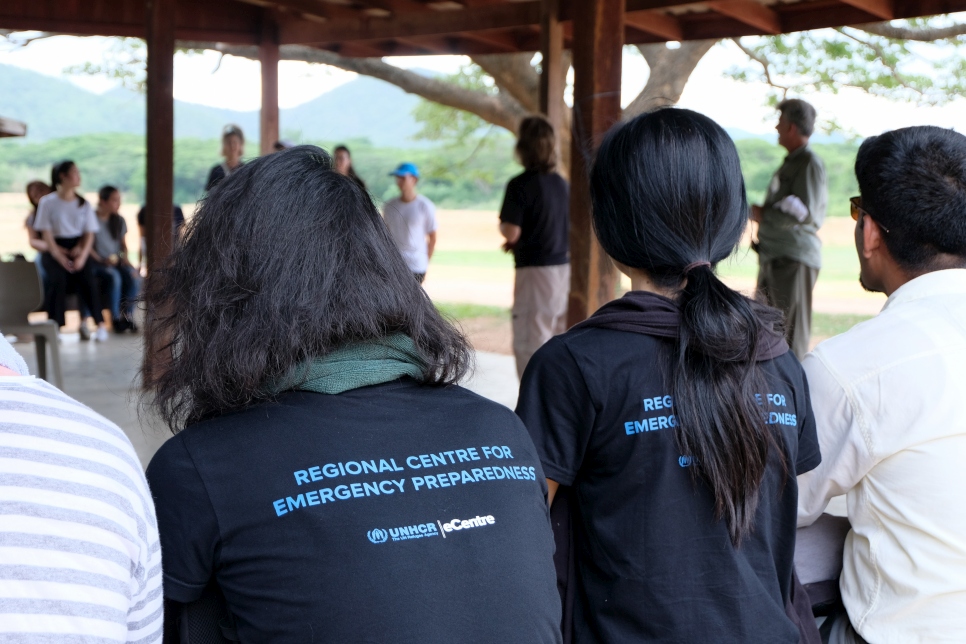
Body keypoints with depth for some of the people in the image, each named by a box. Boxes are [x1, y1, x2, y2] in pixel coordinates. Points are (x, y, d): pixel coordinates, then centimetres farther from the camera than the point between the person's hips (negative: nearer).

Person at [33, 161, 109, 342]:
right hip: (55, 250, -2)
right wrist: (61, 258, -15)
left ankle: (99, 323, -21)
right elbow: (46, 234, -4)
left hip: (78, 249, 2)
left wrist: (82, 256, -12)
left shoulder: (83, 203, 11)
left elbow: (89, 234, 6)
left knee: (87, 278, -25)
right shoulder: (48, 202, 2)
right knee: (58, 279, -29)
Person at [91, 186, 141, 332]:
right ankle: (115, 318, -23)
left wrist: (125, 257, -1)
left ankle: (128, 315, -16)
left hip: (117, 261, 5)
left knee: (134, 276, -26)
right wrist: (102, 260, -16)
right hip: (97, 264, -5)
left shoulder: (119, 221, 13)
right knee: (115, 276, -35)